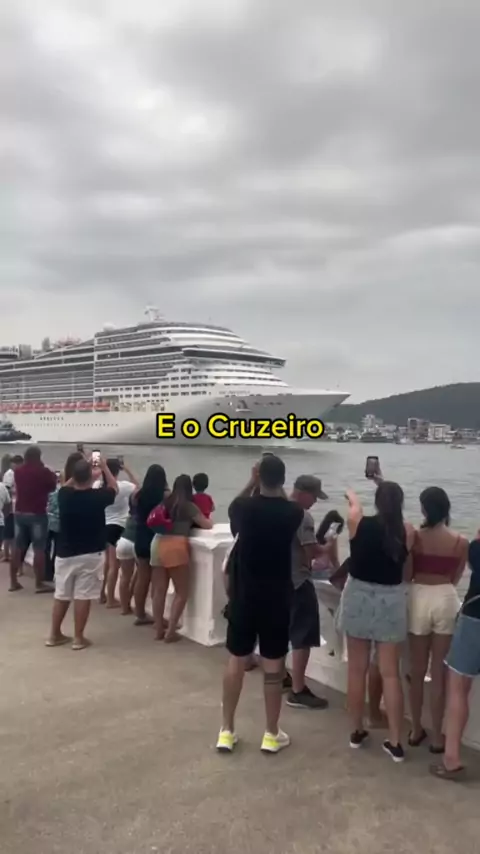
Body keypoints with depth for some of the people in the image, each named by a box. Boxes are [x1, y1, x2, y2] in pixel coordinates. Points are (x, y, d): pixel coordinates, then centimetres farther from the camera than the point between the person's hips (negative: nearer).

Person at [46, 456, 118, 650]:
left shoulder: (64, 495, -6)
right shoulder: (97, 497, -14)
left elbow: (67, 485, 20)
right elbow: (114, 487, 7)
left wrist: (80, 470, 20)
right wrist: (104, 467, 15)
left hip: (65, 553, 4)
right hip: (90, 555, -3)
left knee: (61, 595, 14)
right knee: (83, 596, 2)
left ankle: (54, 635, 24)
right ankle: (78, 638, 8)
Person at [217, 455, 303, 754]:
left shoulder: (243, 507, -10)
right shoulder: (293, 512, -10)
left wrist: (252, 483, 11)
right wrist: (278, 490, 10)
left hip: (243, 596, 1)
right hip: (277, 598, -1)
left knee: (236, 660, 12)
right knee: (274, 665, 9)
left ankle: (227, 731, 21)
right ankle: (272, 734, 21)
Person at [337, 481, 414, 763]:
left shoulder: (358, 523, -9)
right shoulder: (407, 531, -8)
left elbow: (354, 504, 16)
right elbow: (407, 571, 7)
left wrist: (351, 495, 37)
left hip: (358, 597, 0)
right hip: (391, 600, 0)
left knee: (358, 669, 13)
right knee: (390, 673, 8)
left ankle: (358, 731, 27)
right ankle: (395, 742, 15)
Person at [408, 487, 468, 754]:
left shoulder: (414, 537, -8)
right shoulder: (461, 542, -7)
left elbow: (406, 574, 0)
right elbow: (455, 579, 5)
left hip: (419, 598, 0)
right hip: (446, 600, 0)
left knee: (417, 670, 14)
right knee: (439, 673, 10)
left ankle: (416, 730, 27)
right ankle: (437, 736, 20)